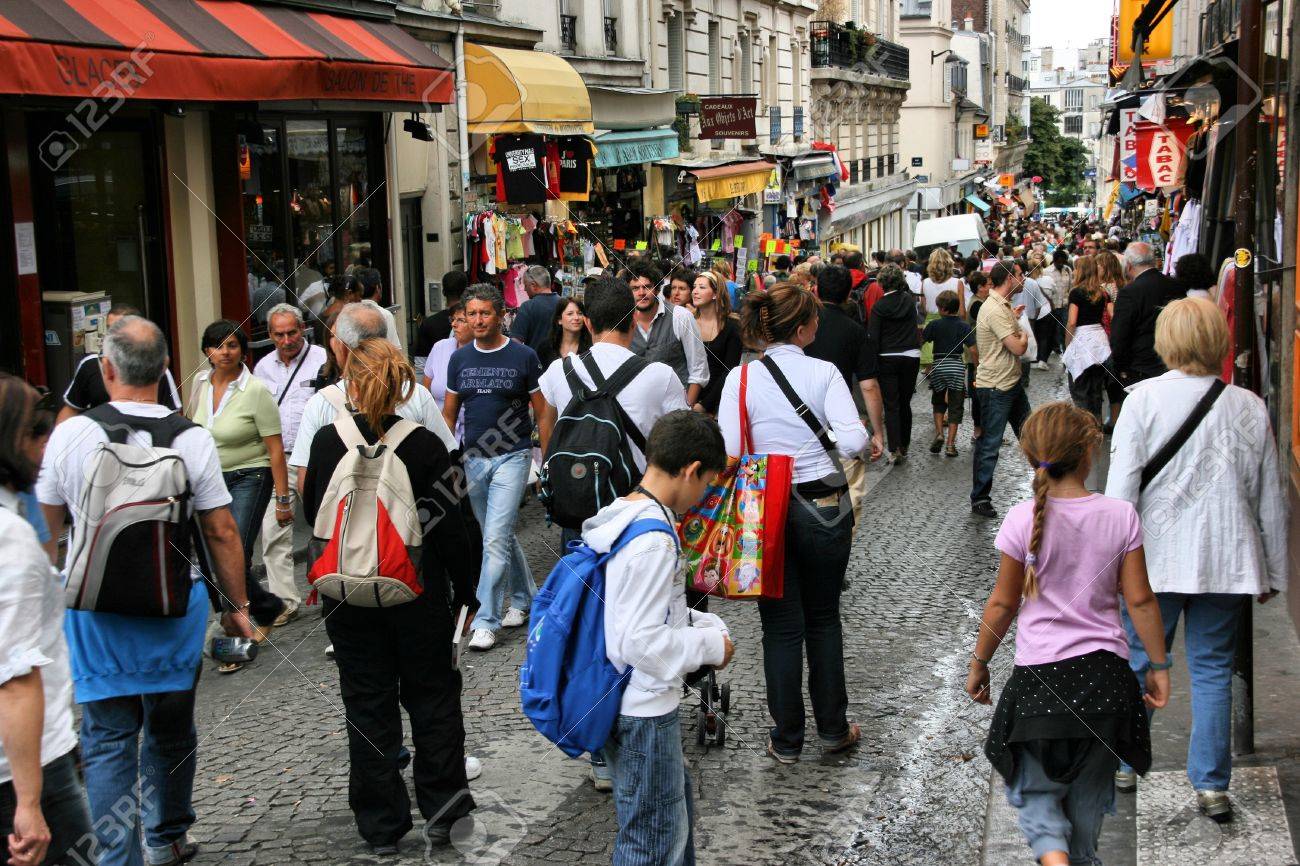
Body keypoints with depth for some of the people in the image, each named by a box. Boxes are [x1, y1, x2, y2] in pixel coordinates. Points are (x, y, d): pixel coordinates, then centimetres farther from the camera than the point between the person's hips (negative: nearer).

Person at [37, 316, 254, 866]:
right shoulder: (192, 438, -9)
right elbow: (221, 533, -5)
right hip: (175, 605, 1)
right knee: (170, 729, 18)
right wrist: (236, 604, 6)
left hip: (94, 605, -1)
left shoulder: (71, 434, -8)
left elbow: (46, 524, 7)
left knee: (108, 739, 6)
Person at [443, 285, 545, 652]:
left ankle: (486, 620, -7)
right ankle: (524, 598, 33)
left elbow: (542, 411, -1)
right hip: (473, 458, 5)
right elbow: (448, 412, 12)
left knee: (496, 539, -11)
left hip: (512, 456, -5)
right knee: (501, 536, 15)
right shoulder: (459, 359, 6)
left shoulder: (523, 356, -5)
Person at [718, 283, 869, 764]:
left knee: (782, 626, 9)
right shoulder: (824, 373, -8)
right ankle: (833, 729, 25)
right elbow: (854, 440, -17)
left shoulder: (741, 377, -7)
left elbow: (728, 453, -11)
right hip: (825, 507, 0)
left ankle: (786, 739, 18)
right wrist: (823, 444, 4)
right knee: (824, 619, 17)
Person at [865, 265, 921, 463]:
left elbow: (873, 339, -11)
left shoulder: (879, 306, -9)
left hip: (887, 359, -3)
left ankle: (894, 449, -11)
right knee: (905, 403, 16)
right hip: (911, 357, 3)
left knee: (891, 405, -1)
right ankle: (904, 445, 25)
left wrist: (872, 367, -7)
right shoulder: (909, 300, 0)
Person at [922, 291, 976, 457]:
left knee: (938, 402, 21)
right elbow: (972, 350, -7)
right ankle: (950, 444, 3)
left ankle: (939, 433, 3)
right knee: (955, 406, 6)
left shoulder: (935, 325, -4)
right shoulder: (964, 327, -2)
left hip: (939, 367, 0)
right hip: (957, 367, 0)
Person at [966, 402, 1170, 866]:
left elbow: (1003, 604, -4)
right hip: (1104, 674, 2)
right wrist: (1159, 665, 9)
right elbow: (1140, 600, -2)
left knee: (1036, 792, 10)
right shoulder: (1120, 516, -6)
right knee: (1089, 793, 17)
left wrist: (979, 663, 9)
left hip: (1040, 676, -2)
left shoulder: (1023, 520, -10)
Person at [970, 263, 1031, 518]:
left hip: (1012, 382, 10)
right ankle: (979, 499, 7)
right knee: (989, 445, -2)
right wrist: (1024, 336, -3)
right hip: (995, 387, -10)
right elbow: (1018, 348, -24)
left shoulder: (1002, 306, 10)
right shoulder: (994, 310, -23)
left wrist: (1014, 318, 32)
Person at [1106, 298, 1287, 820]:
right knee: (1213, 669, 9)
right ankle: (1212, 786, 10)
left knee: (1137, 661, 13)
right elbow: (1271, 499, 6)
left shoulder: (1145, 397, -9)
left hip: (1158, 557, -2)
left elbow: (1122, 486, -10)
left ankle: (1122, 765, 25)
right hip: (1228, 561, 2)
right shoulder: (1250, 407, 0)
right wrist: (1273, 573, 16)